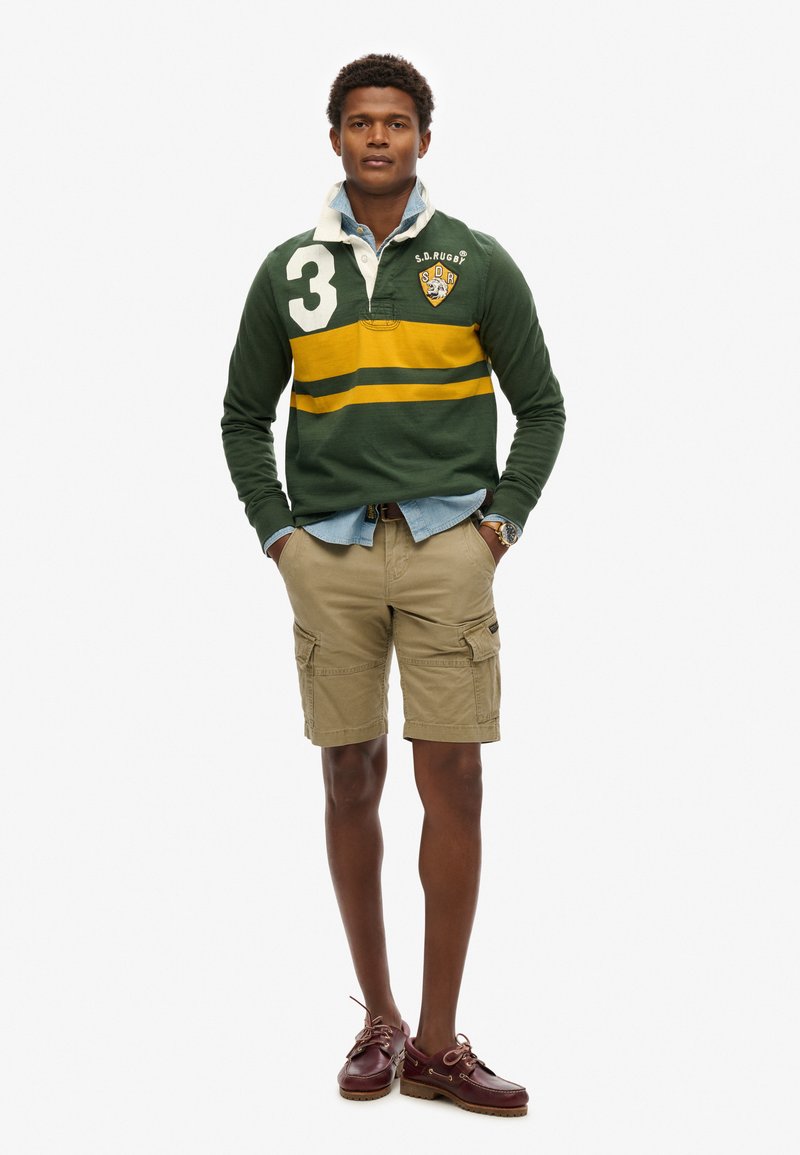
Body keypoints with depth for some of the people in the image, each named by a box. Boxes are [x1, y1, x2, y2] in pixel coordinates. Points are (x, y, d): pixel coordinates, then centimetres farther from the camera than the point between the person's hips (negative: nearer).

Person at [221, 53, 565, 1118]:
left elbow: (540, 406, 10)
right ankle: (379, 1018, 17)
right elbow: (245, 416, 17)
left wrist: (501, 522, 1)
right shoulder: (290, 270, 10)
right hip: (329, 551, 2)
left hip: (446, 546, -1)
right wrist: (276, 532, 6)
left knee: (451, 780, -4)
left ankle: (438, 1041, 3)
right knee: (350, 781, 4)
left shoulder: (478, 264, 6)